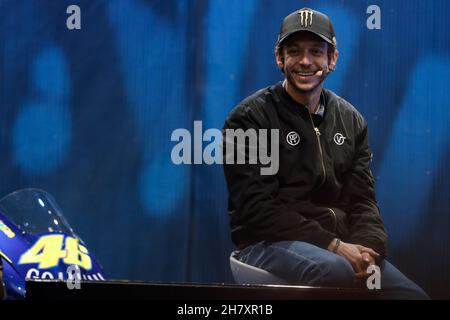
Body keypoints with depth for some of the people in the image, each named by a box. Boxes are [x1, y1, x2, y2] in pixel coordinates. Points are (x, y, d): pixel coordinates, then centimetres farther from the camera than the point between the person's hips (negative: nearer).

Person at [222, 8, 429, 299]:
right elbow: (257, 207, -12)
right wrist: (333, 245, -20)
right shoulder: (249, 119, -3)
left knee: (412, 293, -19)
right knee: (338, 269, -35)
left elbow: (362, 199, 8)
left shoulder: (350, 121, 13)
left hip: (340, 245, 4)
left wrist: (366, 249, -15)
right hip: (269, 243, -4)